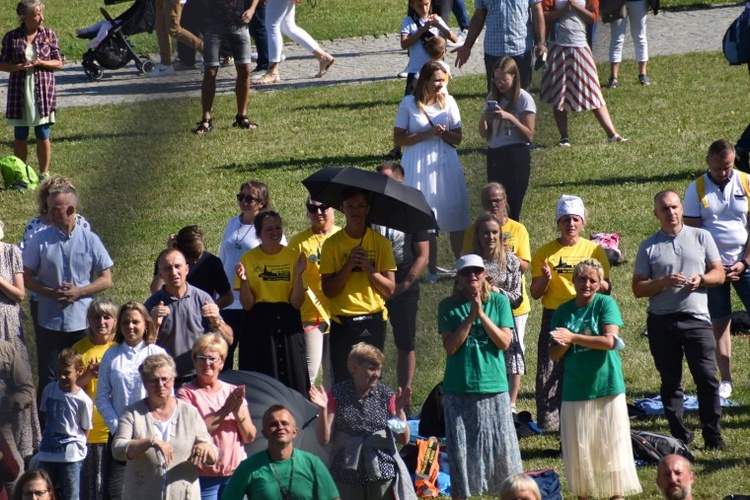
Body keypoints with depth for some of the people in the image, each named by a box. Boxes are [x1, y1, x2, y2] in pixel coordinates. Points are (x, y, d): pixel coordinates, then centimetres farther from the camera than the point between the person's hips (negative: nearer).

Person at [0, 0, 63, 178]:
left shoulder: (48, 35, 2)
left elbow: (59, 63, 4)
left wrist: (41, 63, -14)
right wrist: (19, 67, -16)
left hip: (43, 92, 0)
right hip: (19, 93, 0)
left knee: (43, 136, 2)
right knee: (20, 137, 5)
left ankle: (44, 173, 13)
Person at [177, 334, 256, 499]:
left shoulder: (233, 392, 11)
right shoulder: (186, 393, -1)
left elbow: (249, 437, 7)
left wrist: (238, 413, -11)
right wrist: (225, 410, -17)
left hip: (235, 473, 4)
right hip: (204, 477, -4)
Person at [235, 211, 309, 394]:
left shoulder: (294, 257, 3)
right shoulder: (249, 259, 1)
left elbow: (296, 303, -3)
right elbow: (247, 305, -2)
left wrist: (298, 274, -15)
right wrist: (243, 280, -18)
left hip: (287, 324, 1)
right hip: (258, 325, -1)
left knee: (292, 384, -4)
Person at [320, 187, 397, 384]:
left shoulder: (381, 242, 5)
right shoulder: (332, 244, 2)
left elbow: (389, 289, 1)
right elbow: (328, 290, -3)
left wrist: (368, 268, -12)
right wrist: (349, 265, -14)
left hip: (373, 321, 1)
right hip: (342, 322, -1)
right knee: (343, 381, -5)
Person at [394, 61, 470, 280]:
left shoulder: (448, 102, 7)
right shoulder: (409, 104, 0)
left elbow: (458, 138, 10)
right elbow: (398, 139, -2)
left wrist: (444, 133, -12)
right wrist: (426, 134, -12)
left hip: (446, 164, 2)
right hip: (419, 166, -2)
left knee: (454, 213, -3)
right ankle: (431, 269, 3)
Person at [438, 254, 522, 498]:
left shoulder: (499, 302, 3)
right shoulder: (449, 306, 2)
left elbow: (504, 342, -5)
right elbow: (450, 346, -7)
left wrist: (482, 314, -13)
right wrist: (470, 317, -14)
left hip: (493, 386, 0)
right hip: (458, 389, 0)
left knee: (500, 446, 0)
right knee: (460, 448, 3)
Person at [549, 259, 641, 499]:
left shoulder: (605, 304, -3)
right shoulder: (563, 312, 7)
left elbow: (610, 341, -15)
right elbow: (554, 355, 8)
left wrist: (573, 337, -16)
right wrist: (564, 344, -14)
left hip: (606, 386, -3)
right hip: (576, 388, 3)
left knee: (610, 444, 0)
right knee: (578, 449, 5)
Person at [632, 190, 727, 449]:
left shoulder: (701, 237, 9)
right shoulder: (648, 247, 8)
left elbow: (719, 274, 10)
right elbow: (638, 288, 3)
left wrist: (701, 279, -11)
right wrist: (664, 282, -14)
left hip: (696, 318, -1)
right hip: (661, 321, 1)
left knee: (707, 378, -8)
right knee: (670, 381, 4)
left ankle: (713, 435, -1)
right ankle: (679, 436, 10)